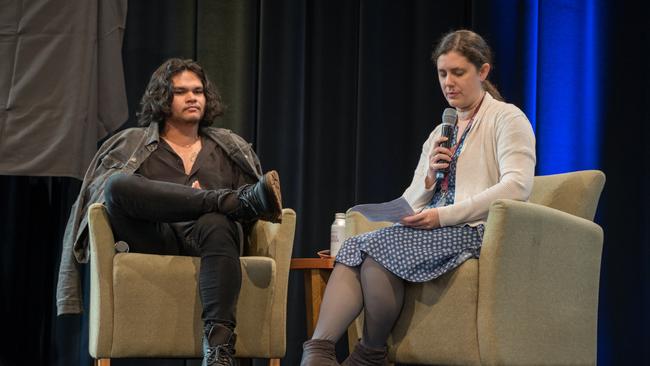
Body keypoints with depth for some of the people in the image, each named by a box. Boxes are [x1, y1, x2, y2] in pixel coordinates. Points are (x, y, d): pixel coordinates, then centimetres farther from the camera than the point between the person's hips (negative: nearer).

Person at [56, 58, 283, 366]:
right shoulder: (131, 144, 23)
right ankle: (242, 200, -33)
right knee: (119, 183, -32)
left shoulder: (229, 147, 28)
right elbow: (112, 190, 6)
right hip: (153, 241, 0)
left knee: (216, 224, -39)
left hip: (204, 238, 1)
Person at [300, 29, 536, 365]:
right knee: (353, 247, -22)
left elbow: (517, 186, -13)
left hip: (475, 230, -7)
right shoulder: (439, 134, 26)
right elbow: (410, 203, 23)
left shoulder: (506, 118, 4)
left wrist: (443, 215, -19)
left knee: (374, 246, -29)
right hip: (433, 231, 7)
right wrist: (429, 178, -1)